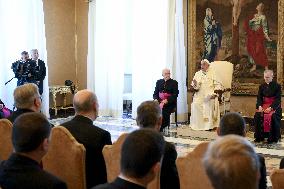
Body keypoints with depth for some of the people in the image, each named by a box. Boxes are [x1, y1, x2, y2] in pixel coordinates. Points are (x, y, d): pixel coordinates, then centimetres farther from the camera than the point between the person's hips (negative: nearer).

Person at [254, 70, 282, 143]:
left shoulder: (277, 86, -3)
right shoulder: (262, 86, 11)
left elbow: (278, 99, -9)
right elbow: (259, 97, 7)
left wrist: (271, 107, -23)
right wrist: (259, 106, -14)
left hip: (274, 106, -4)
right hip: (264, 105, 4)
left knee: (273, 116, -30)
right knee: (257, 115, -21)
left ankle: (273, 138, -17)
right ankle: (259, 137, -10)